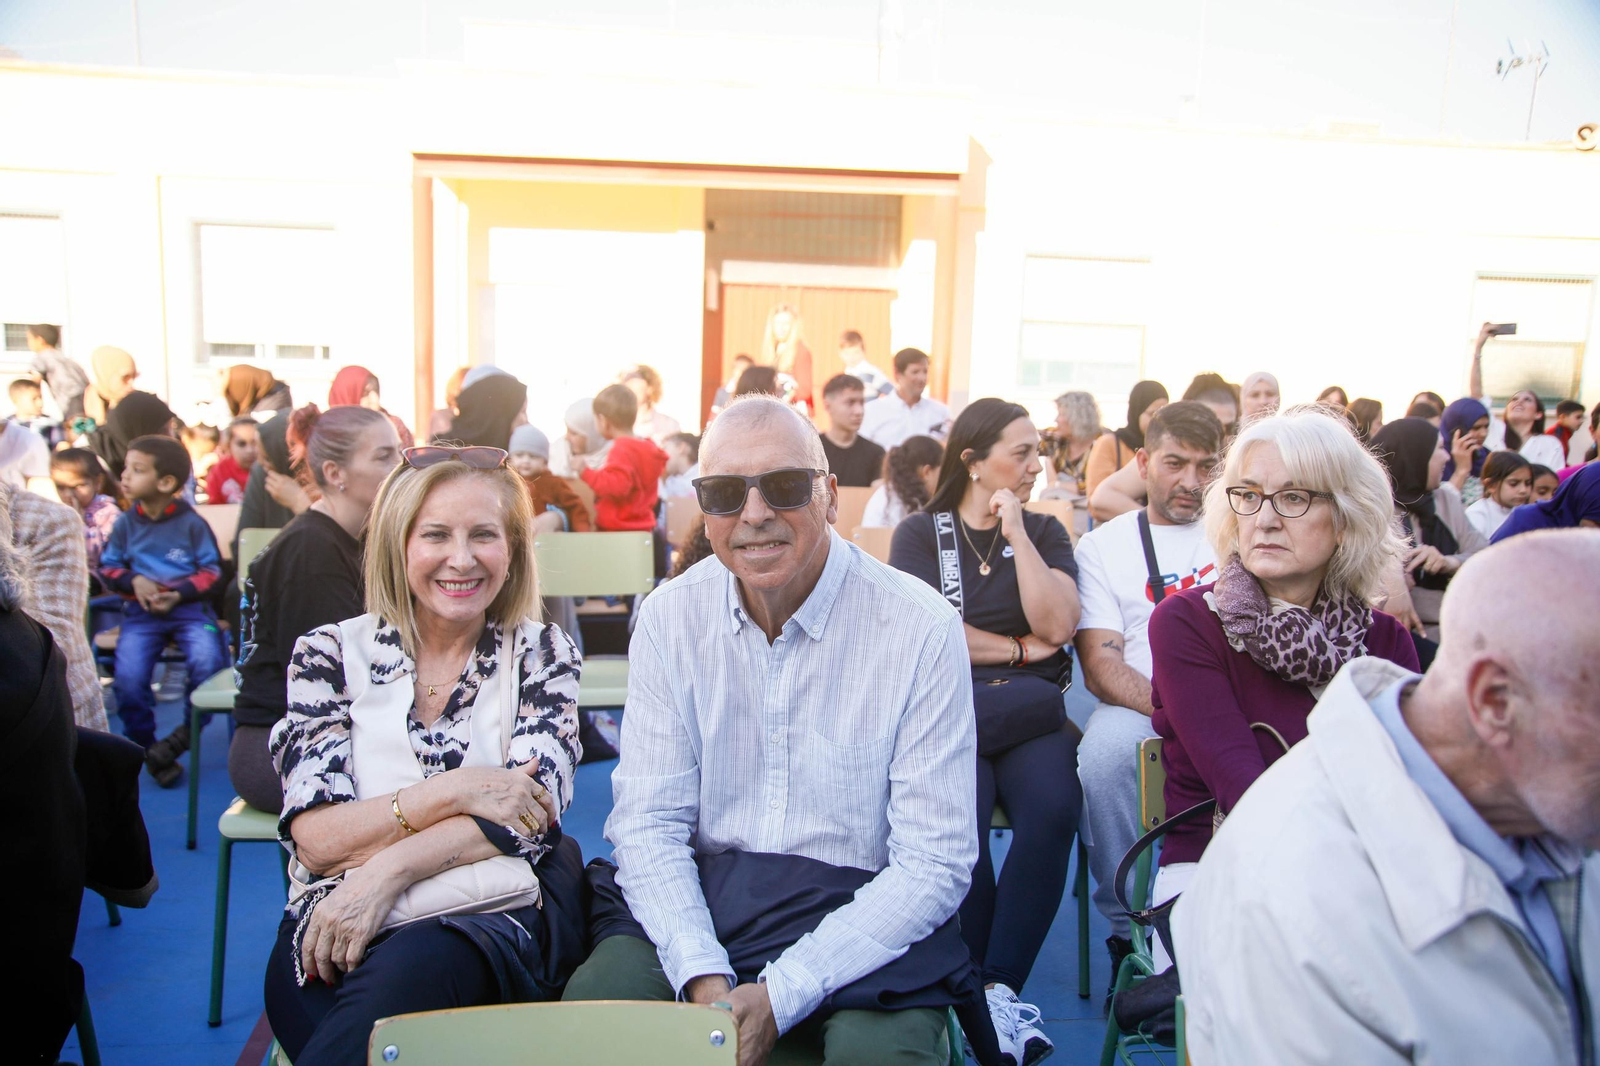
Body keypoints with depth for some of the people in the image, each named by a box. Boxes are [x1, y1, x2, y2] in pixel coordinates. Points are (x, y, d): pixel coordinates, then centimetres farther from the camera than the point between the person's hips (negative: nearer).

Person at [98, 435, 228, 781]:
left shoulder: (192, 523, -1)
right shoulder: (125, 523, 8)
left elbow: (211, 570, 0)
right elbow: (108, 566, 14)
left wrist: (180, 593, -15)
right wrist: (133, 580, -8)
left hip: (189, 608, -2)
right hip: (141, 613, 2)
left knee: (207, 664, -26)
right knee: (128, 679, -18)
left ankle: (187, 732, 0)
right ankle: (145, 745, 5)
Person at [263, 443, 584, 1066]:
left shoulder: (540, 654, 10)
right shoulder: (331, 655, 9)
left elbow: (532, 811, -4)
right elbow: (316, 840, 0)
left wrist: (387, 870, -15)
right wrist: (450, 791, -12)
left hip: (498, 915, 0)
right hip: (338, 928, 1)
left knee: (404, 975, -35)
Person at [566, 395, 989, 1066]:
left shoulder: (921, 629, -13)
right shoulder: (670, 618, -3)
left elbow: (935, 862, -13)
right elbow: (648, 824, -3)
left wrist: (779, 993, -20)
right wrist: (704, 978, -19)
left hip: (862, 915, -2)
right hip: (699, 908, 3)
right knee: (594, 1001, -23)